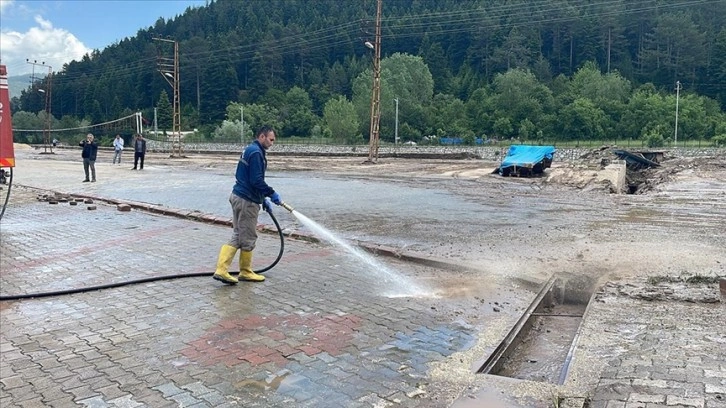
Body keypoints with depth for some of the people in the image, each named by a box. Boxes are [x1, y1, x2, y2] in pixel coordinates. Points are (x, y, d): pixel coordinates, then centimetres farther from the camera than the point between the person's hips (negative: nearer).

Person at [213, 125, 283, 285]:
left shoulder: (251, 150, 17)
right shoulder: (256, 152, -15)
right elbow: (257, 181, -22)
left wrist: (263, 199, 21)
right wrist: (272, 194, -12)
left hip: (239, 196, 10)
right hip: (247, 201, -10)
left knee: (238, 236, 12)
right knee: (249, 238, 3)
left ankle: (221, 270, 7)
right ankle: (245, 272, 17)